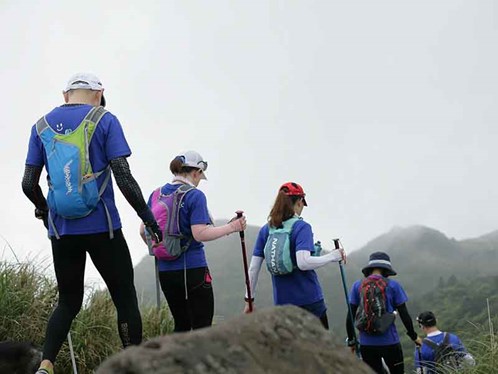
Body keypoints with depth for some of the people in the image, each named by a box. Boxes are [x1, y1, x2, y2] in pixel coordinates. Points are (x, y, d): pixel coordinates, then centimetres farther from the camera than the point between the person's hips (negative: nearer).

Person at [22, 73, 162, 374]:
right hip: (102, 228, -4)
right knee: (126, 299, 6)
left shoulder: (42, 126, 8)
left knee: (68, 302, 15)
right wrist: (148, 217, -2)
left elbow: (29, 184, 6)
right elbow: (124, 177, -10)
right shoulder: (104, 120, -3)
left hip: (62, 229, 4)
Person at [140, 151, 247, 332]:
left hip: (165, 271, 6)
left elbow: (144, 231, 10)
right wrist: (231, 227, -12)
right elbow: (200, 234, -19)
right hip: (193, 269, -6)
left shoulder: (156, 195, 7)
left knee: (181, 325, 17)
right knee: (202, 327, 0)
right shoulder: (195, 196, -11)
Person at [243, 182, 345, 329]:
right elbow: (303, 262, -23)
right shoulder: (302, 227, -9)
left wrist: (249, 299, 11)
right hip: (309, 299, -4)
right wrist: (333, 256, -11)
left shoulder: (266, 230, 6)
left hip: (282, 302, 4)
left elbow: (253, 268, 4)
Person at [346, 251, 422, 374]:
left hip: (366, 344, 2)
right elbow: (404, 314, -1)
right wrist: (414, 336, 12)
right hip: (389, 342, -2)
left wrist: (351, 340, 12)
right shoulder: (393, 285, -2)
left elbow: (350, 316, 2)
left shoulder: (357, 285, 3)